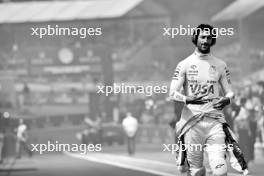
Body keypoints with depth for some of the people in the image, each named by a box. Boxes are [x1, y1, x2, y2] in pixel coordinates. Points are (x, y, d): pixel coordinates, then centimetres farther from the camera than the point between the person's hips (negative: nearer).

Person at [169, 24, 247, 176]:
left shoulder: (220, 65, 11)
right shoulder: (185, 65, 5)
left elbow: (230, 92, 13)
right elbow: (173, 93, -1)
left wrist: (226, 100, -11)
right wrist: (188, 99, -22)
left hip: (215, 120, 1)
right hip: (192, 121, -1)